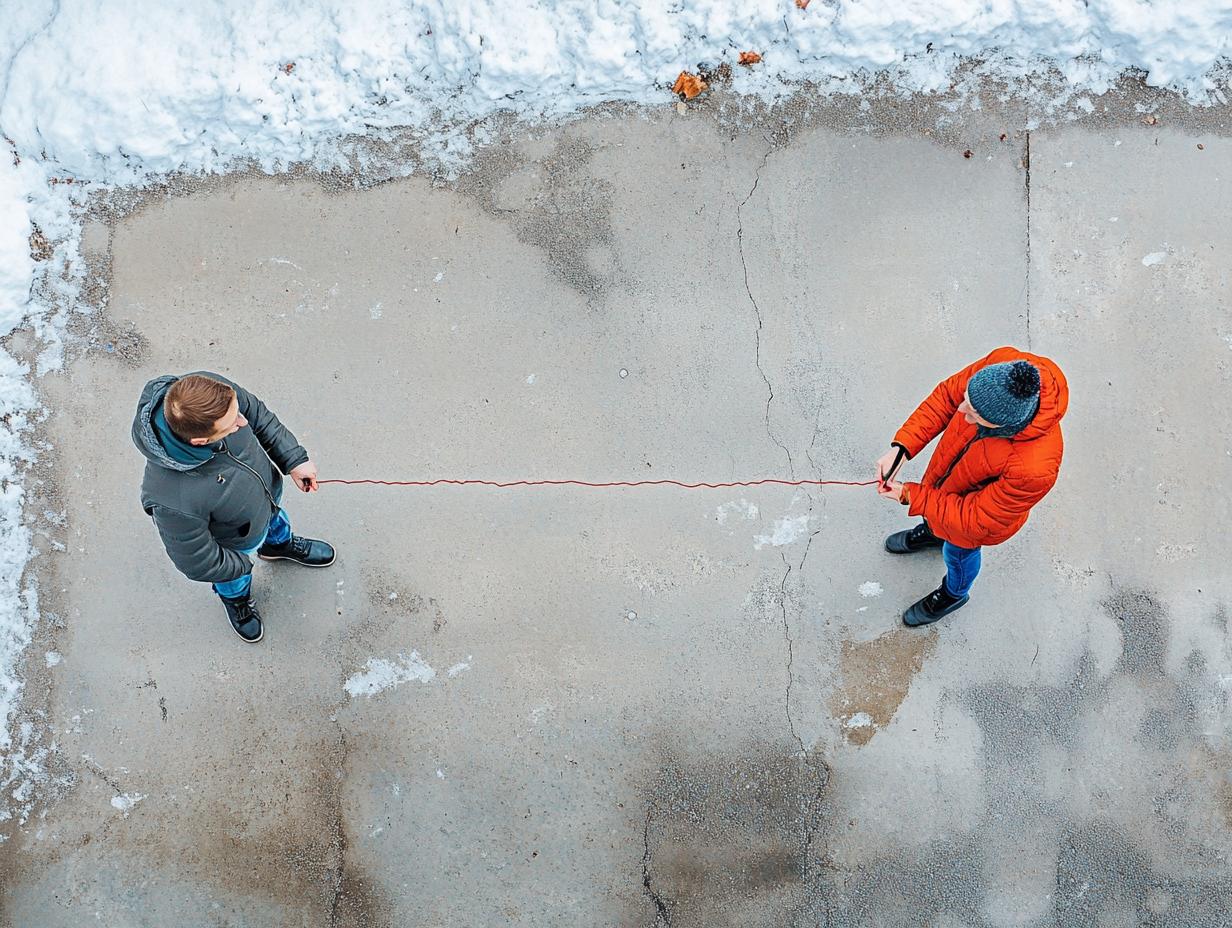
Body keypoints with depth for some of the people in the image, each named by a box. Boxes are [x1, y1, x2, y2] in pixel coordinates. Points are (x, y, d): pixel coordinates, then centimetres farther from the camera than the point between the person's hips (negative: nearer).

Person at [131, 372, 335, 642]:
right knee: (235, 581, 32)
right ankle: (237, 599, 67)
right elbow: (196, 562, -29)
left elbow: (256, 413, -14)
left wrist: (294, 459, -15)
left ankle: (280, 544, 73)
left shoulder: (210, 392, -39)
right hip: (235, 543, -4)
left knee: (275, 516, 38)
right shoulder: (173, 501, -50)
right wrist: (242, 564, -11)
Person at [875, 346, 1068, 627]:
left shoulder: (1034, 469, -48)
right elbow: (947, 396, -17)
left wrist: (910, 496, -26)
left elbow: (975, 520, -31)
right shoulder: (1002, 364, -36)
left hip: (973, 516, -4)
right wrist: (901, 446, -26)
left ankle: (954, 594, 65)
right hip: (948, 466, 4)